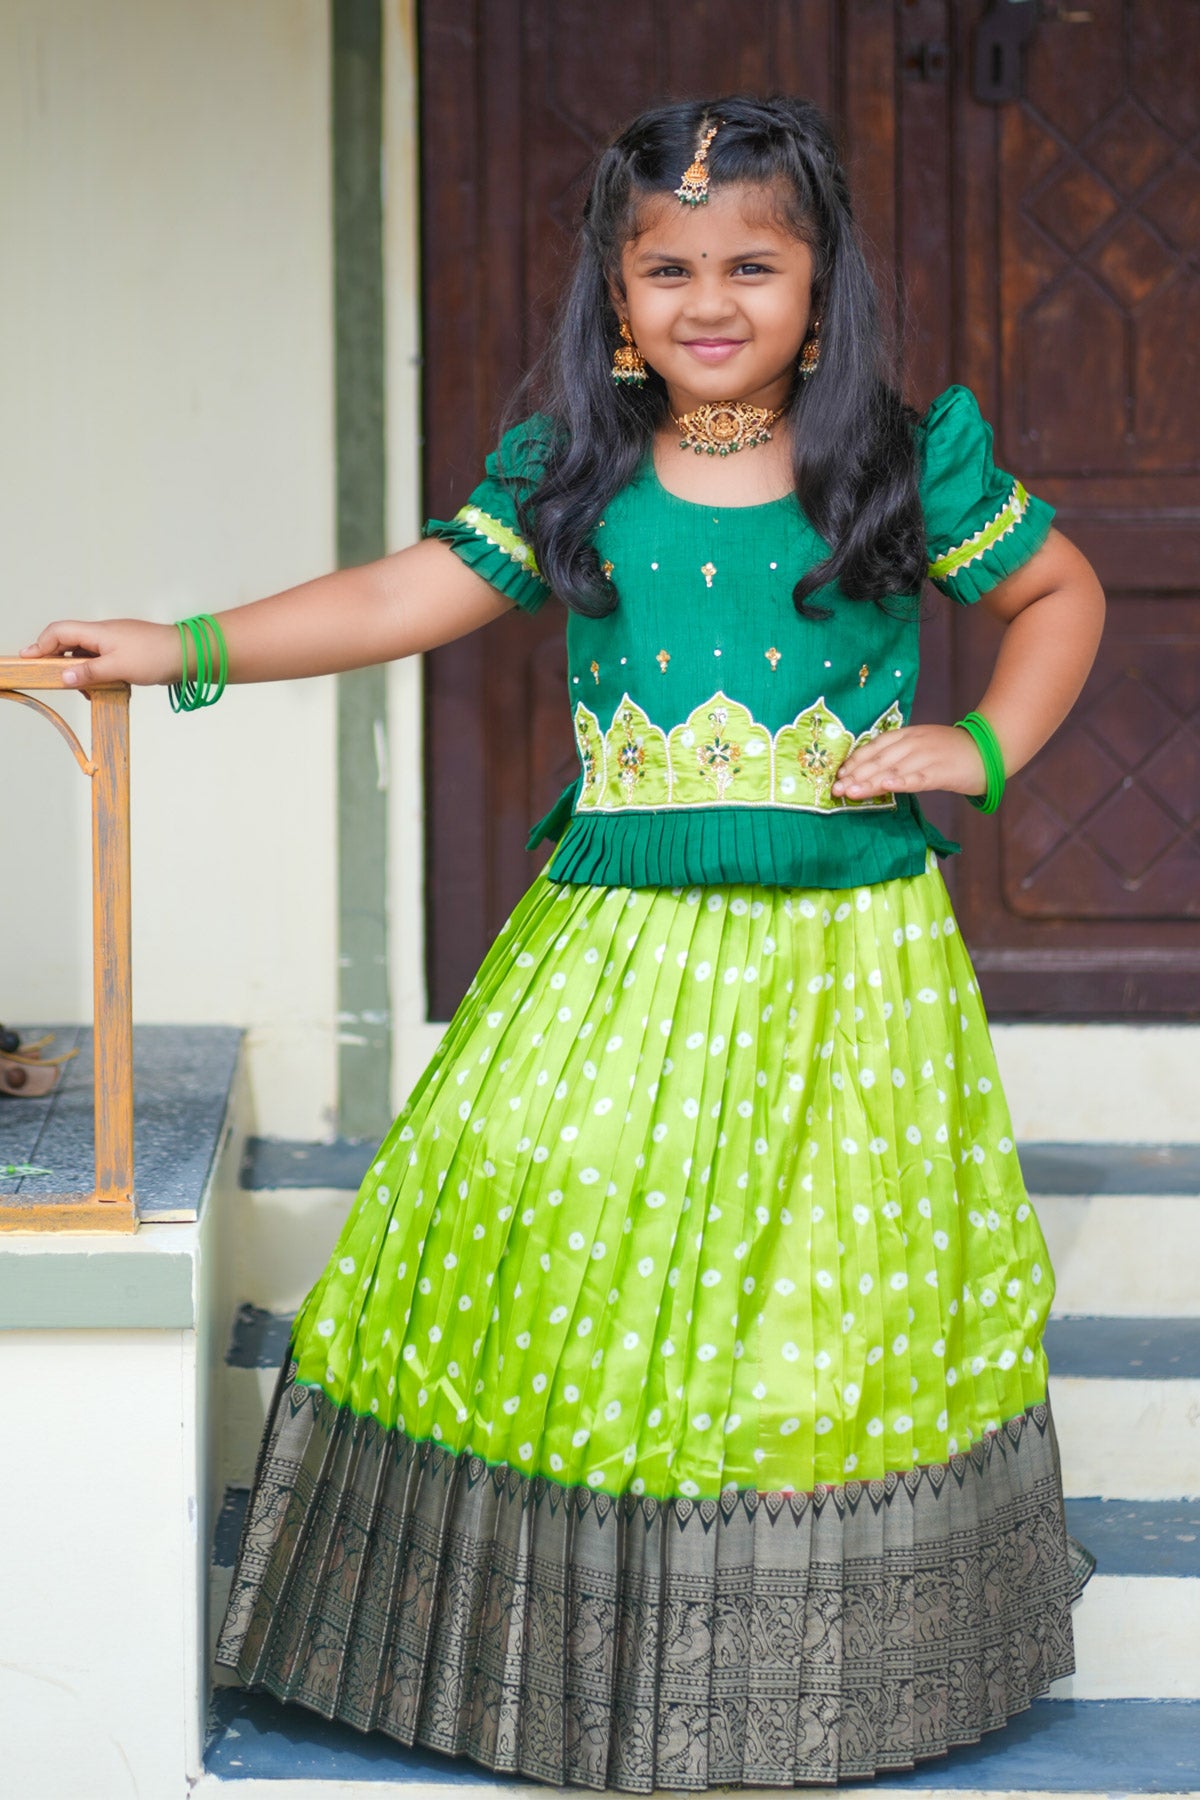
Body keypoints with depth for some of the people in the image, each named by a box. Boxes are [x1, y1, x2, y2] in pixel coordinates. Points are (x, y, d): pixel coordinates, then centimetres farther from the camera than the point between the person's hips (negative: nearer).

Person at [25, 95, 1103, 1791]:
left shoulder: (912, 462, 0)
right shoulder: (570, 474, 4)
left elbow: (1061, 590, 13)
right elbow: (409, 594, -4)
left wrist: (981, 747, -1)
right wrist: (187, 649, -14)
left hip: (841, 958, -1)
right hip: (614, 952, 2)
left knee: (833, 1306, 4)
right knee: (564, 1272, 0)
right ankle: (575, 1657, 17)